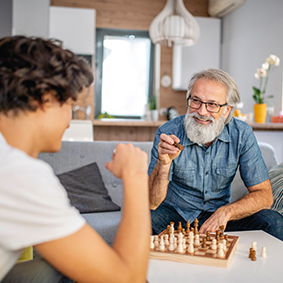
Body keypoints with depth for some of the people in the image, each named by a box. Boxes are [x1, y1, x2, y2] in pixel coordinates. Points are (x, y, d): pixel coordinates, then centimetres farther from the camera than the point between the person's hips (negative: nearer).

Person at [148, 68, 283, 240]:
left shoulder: (242, 135, -12)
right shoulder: (169, 133, -18)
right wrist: (163, 164, -39)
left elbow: (264, 195, -9)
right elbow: (152, 203, -20)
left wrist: (226, 212, -26)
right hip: (175, 213, -2)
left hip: (218, 215, 3)